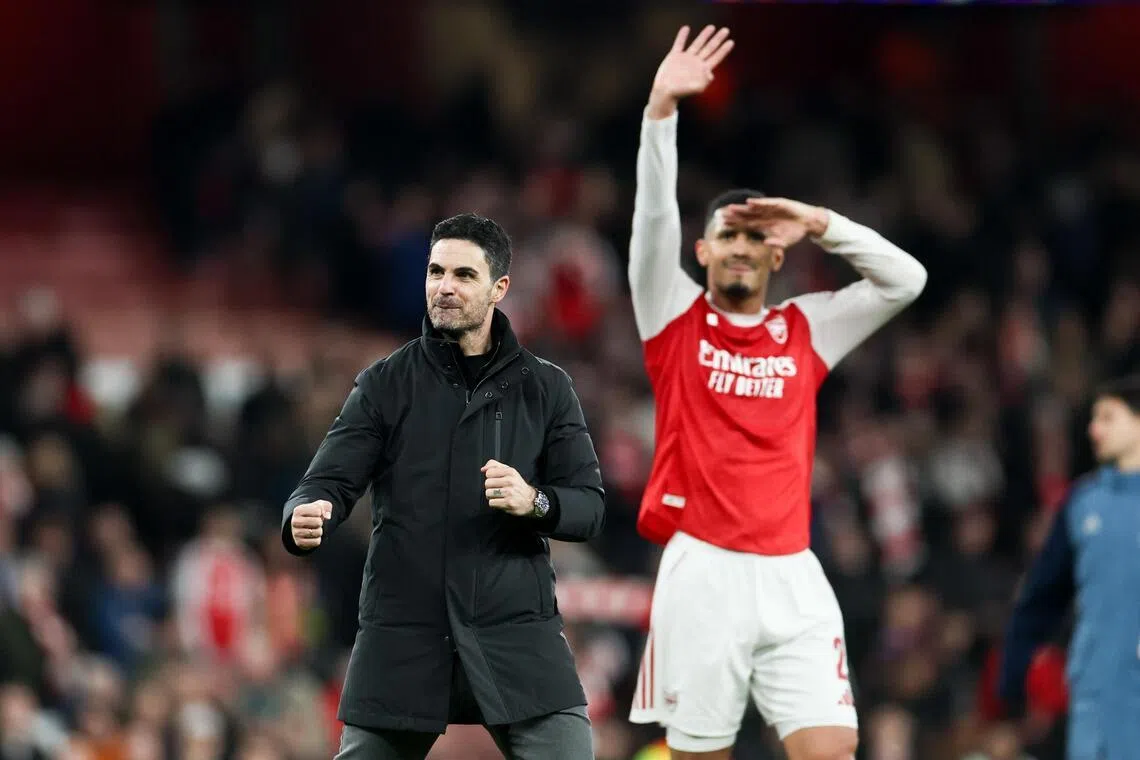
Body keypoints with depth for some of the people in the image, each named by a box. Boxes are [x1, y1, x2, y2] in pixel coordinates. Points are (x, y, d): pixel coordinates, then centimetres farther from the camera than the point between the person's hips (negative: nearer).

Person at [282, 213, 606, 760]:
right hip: (402, 635, 0)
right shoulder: (385, 384, 5)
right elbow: (329, 481, -3)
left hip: (517, 633, 0)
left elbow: (589, 506, 4)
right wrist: (306, 518, -27)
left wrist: (534, 503, -18)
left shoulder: (546, 389, 7)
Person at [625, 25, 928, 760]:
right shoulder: (677, 318, 7)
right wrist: (662, 109, -19)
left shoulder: (806, 331, 13)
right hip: (702, 570, -2)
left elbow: (906, 280, 9)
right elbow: (654, 218, -6)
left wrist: (820, 224, 0)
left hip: (792, 576, 2)